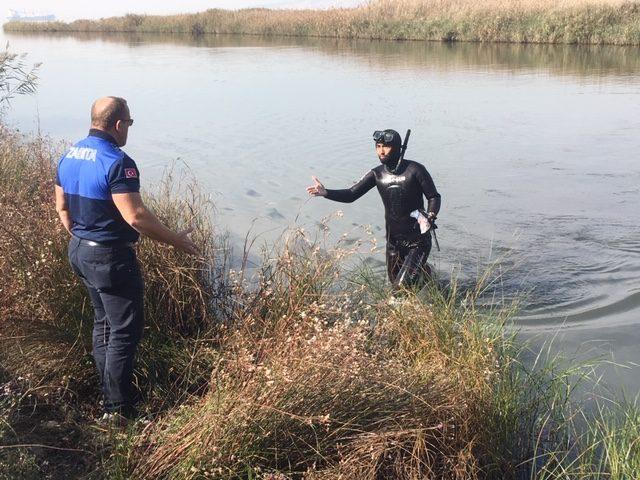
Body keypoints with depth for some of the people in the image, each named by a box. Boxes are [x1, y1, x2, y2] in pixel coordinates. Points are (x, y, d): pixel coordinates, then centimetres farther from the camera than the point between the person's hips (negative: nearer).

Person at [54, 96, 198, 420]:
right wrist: (176, 240, -17)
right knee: (125, 330, 1)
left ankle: (109, 391, 33)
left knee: (103, 321, 22)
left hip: (78, 251, 9)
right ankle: (118, 408, 7)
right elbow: (135, 216, -27)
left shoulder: (69, 156, 5)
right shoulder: (117, 163, -22)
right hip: (110, 257, -9)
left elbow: (62, 207, 14)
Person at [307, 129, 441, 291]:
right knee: (395, 282, 18)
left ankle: (424, 273, 21)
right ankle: (423, 270, 49)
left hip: (417, 239, -5)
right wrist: (325, 192, -24)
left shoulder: (414, 170, -15)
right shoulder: (377, 174, -3)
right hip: (393, 240, 5)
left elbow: (434, 197, -8)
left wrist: (429, 216, -27)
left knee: (402, 285, -13)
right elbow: (351, 195, -8)